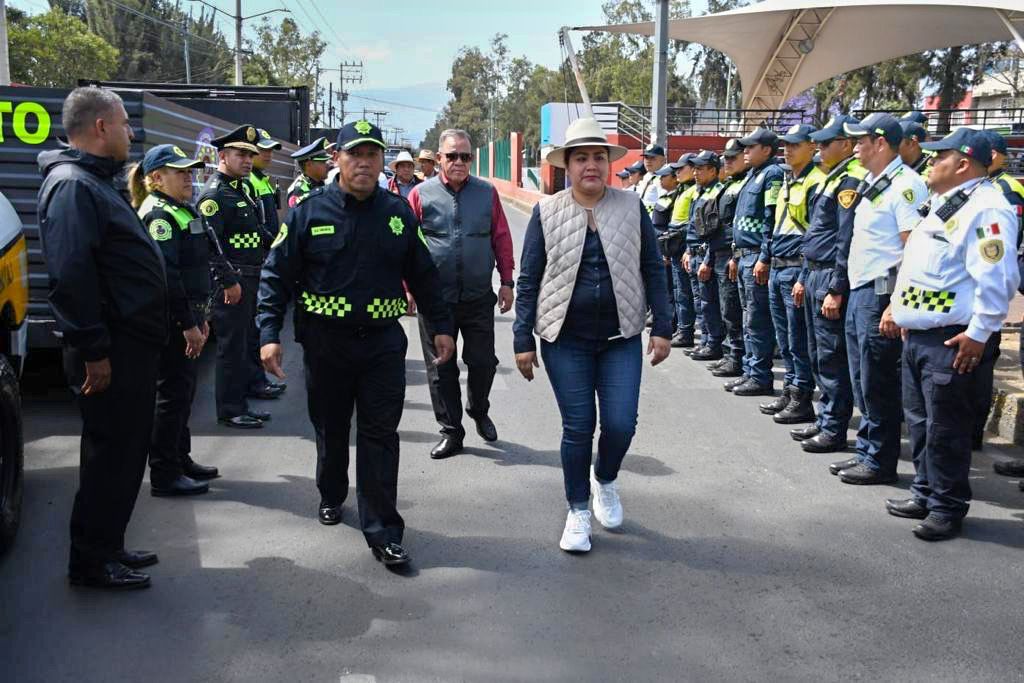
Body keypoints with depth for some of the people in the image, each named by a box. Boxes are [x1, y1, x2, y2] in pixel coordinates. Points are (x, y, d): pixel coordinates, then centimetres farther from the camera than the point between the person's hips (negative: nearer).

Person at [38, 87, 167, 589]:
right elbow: (70, 274, -25)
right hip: (110, 355, -10)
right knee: (111, 453, -1)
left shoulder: (94, 182, 18)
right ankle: (90, 562, 11)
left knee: (123, 451, 16)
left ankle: (107, 548, 28)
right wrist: (93, 350, -24)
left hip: (130, 346, 10)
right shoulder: (72, 186, -16)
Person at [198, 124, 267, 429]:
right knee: (231, 346, -3)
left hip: (248, 280, 10)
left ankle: (240, 402, 25)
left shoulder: (239, 190, 17)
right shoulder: (214, 193, -13)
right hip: (231, 283, -10)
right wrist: (229, 282, -23)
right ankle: (229, 411, 6)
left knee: (243, 344, 15)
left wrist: (254, 278, 19)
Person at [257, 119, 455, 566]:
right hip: (325, 341, 0)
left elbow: (422, 274, 11)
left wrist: (441, 326, 9)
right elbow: (277, 275, -2)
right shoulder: (310, 211, -3)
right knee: (330, 428, 16)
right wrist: (269, 334, -9)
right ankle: (332, 496, 42)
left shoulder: (398, 213, 4)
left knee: (380, 435, -1)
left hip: (383, 341, 1)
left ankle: (383, 532, 4)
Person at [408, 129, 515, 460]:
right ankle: (451, 430, 19)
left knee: (483, 362, 8)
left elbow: (502, 239, 7)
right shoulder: (421, 194, 0)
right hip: (435, 297, -1)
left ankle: (479, 411, 35)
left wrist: (507, 282, 4)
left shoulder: (487, 193, 5)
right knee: (441, 367, 6)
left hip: (479, 297, 1)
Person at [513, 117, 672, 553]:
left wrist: (661, 328, 0)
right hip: (566, 339, -1)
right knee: (577, 428, 3)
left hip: (621, 338, 1)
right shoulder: (546, 212, -2)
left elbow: (652, 270, 5)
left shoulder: (632, 208, 2)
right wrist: (523, 340, -3)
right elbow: (529, 280, 0)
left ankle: (605, 480, 31)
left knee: (621, 424, -2)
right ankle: (578, 512, 23)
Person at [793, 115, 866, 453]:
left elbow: (847, 241, -20)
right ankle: (824, 419, 25)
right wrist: (806, 278, 21)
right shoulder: (833, 179, 17)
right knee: (818, 355, 15)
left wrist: (836, 290, -22)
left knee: (831, 358, -4)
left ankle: (834, 430, 4)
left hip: (831, 277, -10)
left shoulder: (851, 181, -15)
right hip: (816, 275, 10)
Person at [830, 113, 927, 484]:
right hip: (859, 291, 9)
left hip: (880, 293, -9)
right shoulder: (871, 184, 16)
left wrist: (896, 305, -23)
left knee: (878, 384, -1)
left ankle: (880, 461, 9)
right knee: (862, 383, 15)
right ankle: (866, 451, 25)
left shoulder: (905, 184, -14)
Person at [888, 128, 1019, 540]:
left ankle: (947, 508, 12)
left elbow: (996, 278, -22)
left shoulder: (986, 209, -16)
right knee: (920, 421, 18)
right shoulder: (942, 203, 17)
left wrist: (979, 334, -22)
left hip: (954, 340, -10)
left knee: (945, 430, -2)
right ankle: (925, 494, 31)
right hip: (919, 334, 10)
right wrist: (905, 313, 22)